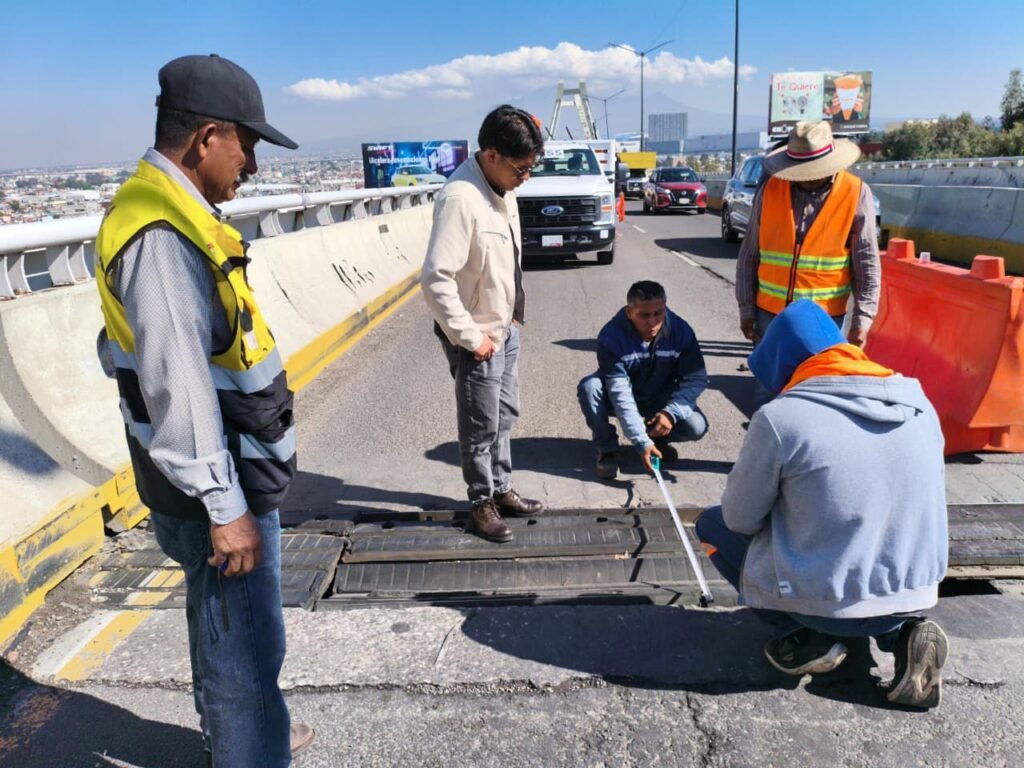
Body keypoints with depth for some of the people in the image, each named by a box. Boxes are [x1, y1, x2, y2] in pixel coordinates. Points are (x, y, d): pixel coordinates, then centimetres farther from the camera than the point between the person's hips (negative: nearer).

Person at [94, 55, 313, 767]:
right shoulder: (160, 234, -24)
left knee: (220, 623, 27)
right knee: (246, 645, 4)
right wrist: (223, 506, -23)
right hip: (218, 490, -10)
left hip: (231, 474, 10)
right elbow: (176, 386, -28)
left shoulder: (175, 213, 8)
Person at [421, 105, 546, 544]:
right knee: (481, 427, 7)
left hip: (505, 327, 9)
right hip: (477, 336, -9)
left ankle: (501, 490, 37)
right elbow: (436, 279, -30)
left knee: (505, 416, 20)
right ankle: (481, 504, 25)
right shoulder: (460, 198, -27)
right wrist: (470, 337, -22)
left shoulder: (502, 187, 2)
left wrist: (515, 310, 12)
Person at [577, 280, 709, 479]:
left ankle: (658, 437, 11)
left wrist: (671, 412, -31)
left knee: (696, 427, -24)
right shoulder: (611, 336, -29)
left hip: (661, 399, 2)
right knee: (589, 386, -33)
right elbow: (620, 393, -33)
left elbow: (697, 379, -14)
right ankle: (607, 449, -9)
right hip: (622, 399, -1)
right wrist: (642, 443, -38)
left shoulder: (681, 330, -20)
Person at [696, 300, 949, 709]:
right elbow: (922, 504, 11)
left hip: (824, 602, -5)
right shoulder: (918, 404, 0)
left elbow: (741, 518, -8)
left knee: (713, 525, 16)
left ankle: (808, 637, 7)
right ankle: (902, 631, 11)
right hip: (917, 594, 5)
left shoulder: (780, 417, -17)